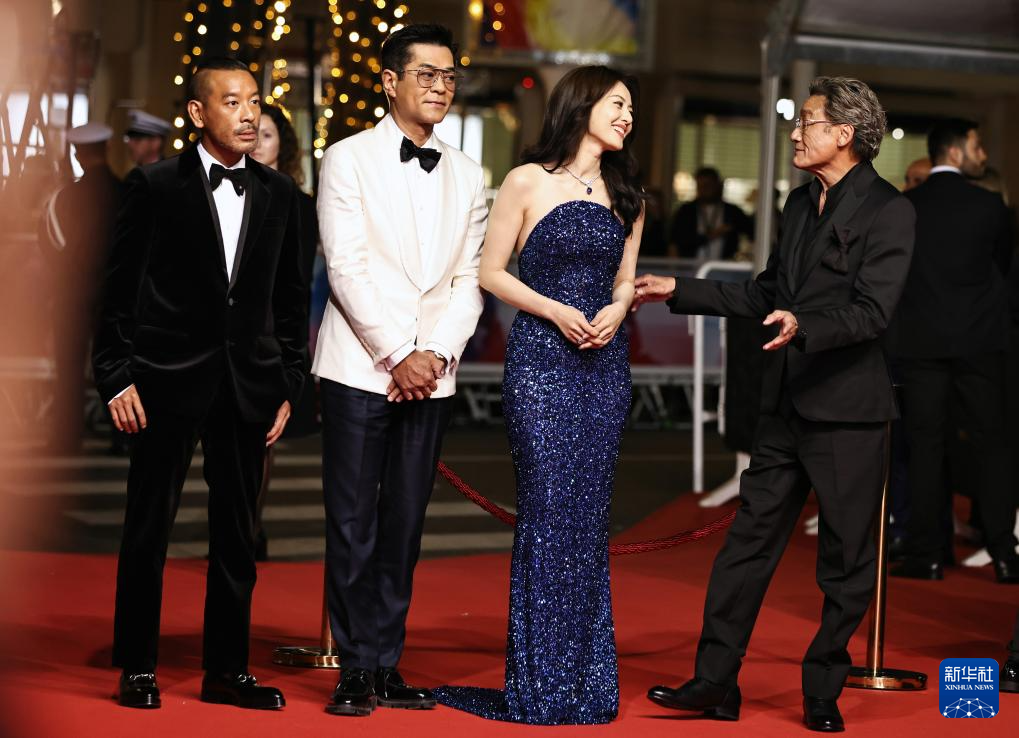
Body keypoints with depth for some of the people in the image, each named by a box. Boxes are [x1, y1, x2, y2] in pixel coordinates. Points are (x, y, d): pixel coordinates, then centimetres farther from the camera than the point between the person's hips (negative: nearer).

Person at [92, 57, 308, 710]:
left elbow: (291, 296, 11)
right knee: (149, 527, 3)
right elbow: (121, 289, -2)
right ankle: (138, 667, 14)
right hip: (168, 380, -3)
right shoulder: (155, 186, -2)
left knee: (238, 533, 9)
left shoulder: (279, 194, 8)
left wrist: (289, 384, 6)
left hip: (249, 385, 4)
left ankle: (227, 669, 18)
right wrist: (117, 377, -7)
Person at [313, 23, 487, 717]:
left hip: (430, 374, 4)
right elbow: (347, 269, -7)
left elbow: (470, 279, 9)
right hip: (360, 368, -3)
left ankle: (388, 667, 12)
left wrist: (438, 354, -7)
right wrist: (398, 355, -12)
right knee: (352, 525, -2)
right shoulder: (348, 158, 1)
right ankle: (357, 671, 5)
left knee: (404, 526, 6)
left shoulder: (467, 176, 13)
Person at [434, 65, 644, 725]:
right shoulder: (529, 181, 0)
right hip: (540, 356, -5)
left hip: (605, 363, 5)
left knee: (590, 514, 4)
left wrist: (616, 310, -4)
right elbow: (491, 271, 0)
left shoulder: (626, 194, 15)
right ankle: (541, 687, 0)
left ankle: (587, 681, 11)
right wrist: (556, 311, -12)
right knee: (548, 510, -8)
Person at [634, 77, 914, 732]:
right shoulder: (801, 202, 15)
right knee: (749, 541, 6)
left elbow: (872, 312, -19)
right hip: (786, 407, 7)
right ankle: (716, 684, 11)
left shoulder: (888, 211, -10)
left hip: (848, 411, -7)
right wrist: (678, 291, 18)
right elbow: (765, 295, 21)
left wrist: (804, 327, -34)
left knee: (846, 561, 3)